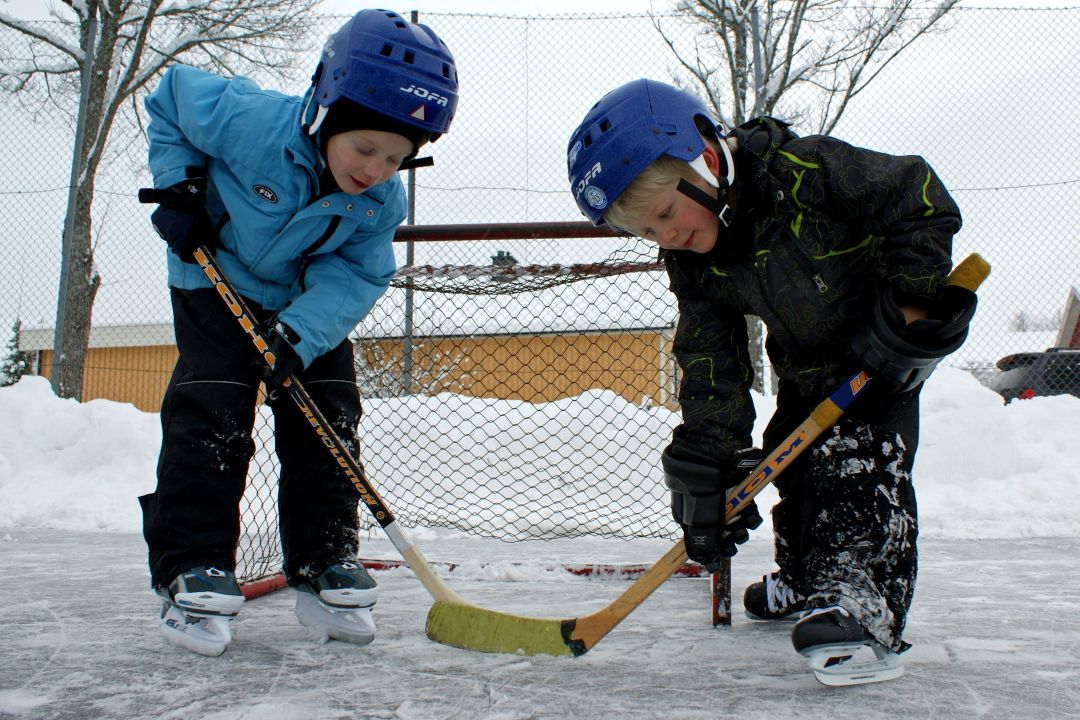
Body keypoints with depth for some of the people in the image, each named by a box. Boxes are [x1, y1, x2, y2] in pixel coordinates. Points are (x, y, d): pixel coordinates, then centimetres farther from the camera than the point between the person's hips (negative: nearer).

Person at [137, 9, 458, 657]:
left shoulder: (382, 203, -19)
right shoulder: (251, 121, -31)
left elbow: (356, 274, -19)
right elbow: (173, 94, -13)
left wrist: (299, 333, -33)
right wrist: (180, 184, -18)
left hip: (310, 302, 3)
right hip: (217, 281, -3)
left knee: (327, 420, -4)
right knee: (210, 414, -13)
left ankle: (323, 566, 5)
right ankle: (192, 567, -5)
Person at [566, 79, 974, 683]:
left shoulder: (806, 170, -34)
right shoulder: (692, 266, -15)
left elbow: (922, 202, -28)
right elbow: (711, 365, -15)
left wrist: (909, 307, -30)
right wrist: (711, 464, -20)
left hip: (893, 342, -6)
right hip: (807, 363, 7)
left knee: (863, 454, -22)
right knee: (792, 459, 11)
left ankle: (864, 596, -21)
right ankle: (806, 579, 33)